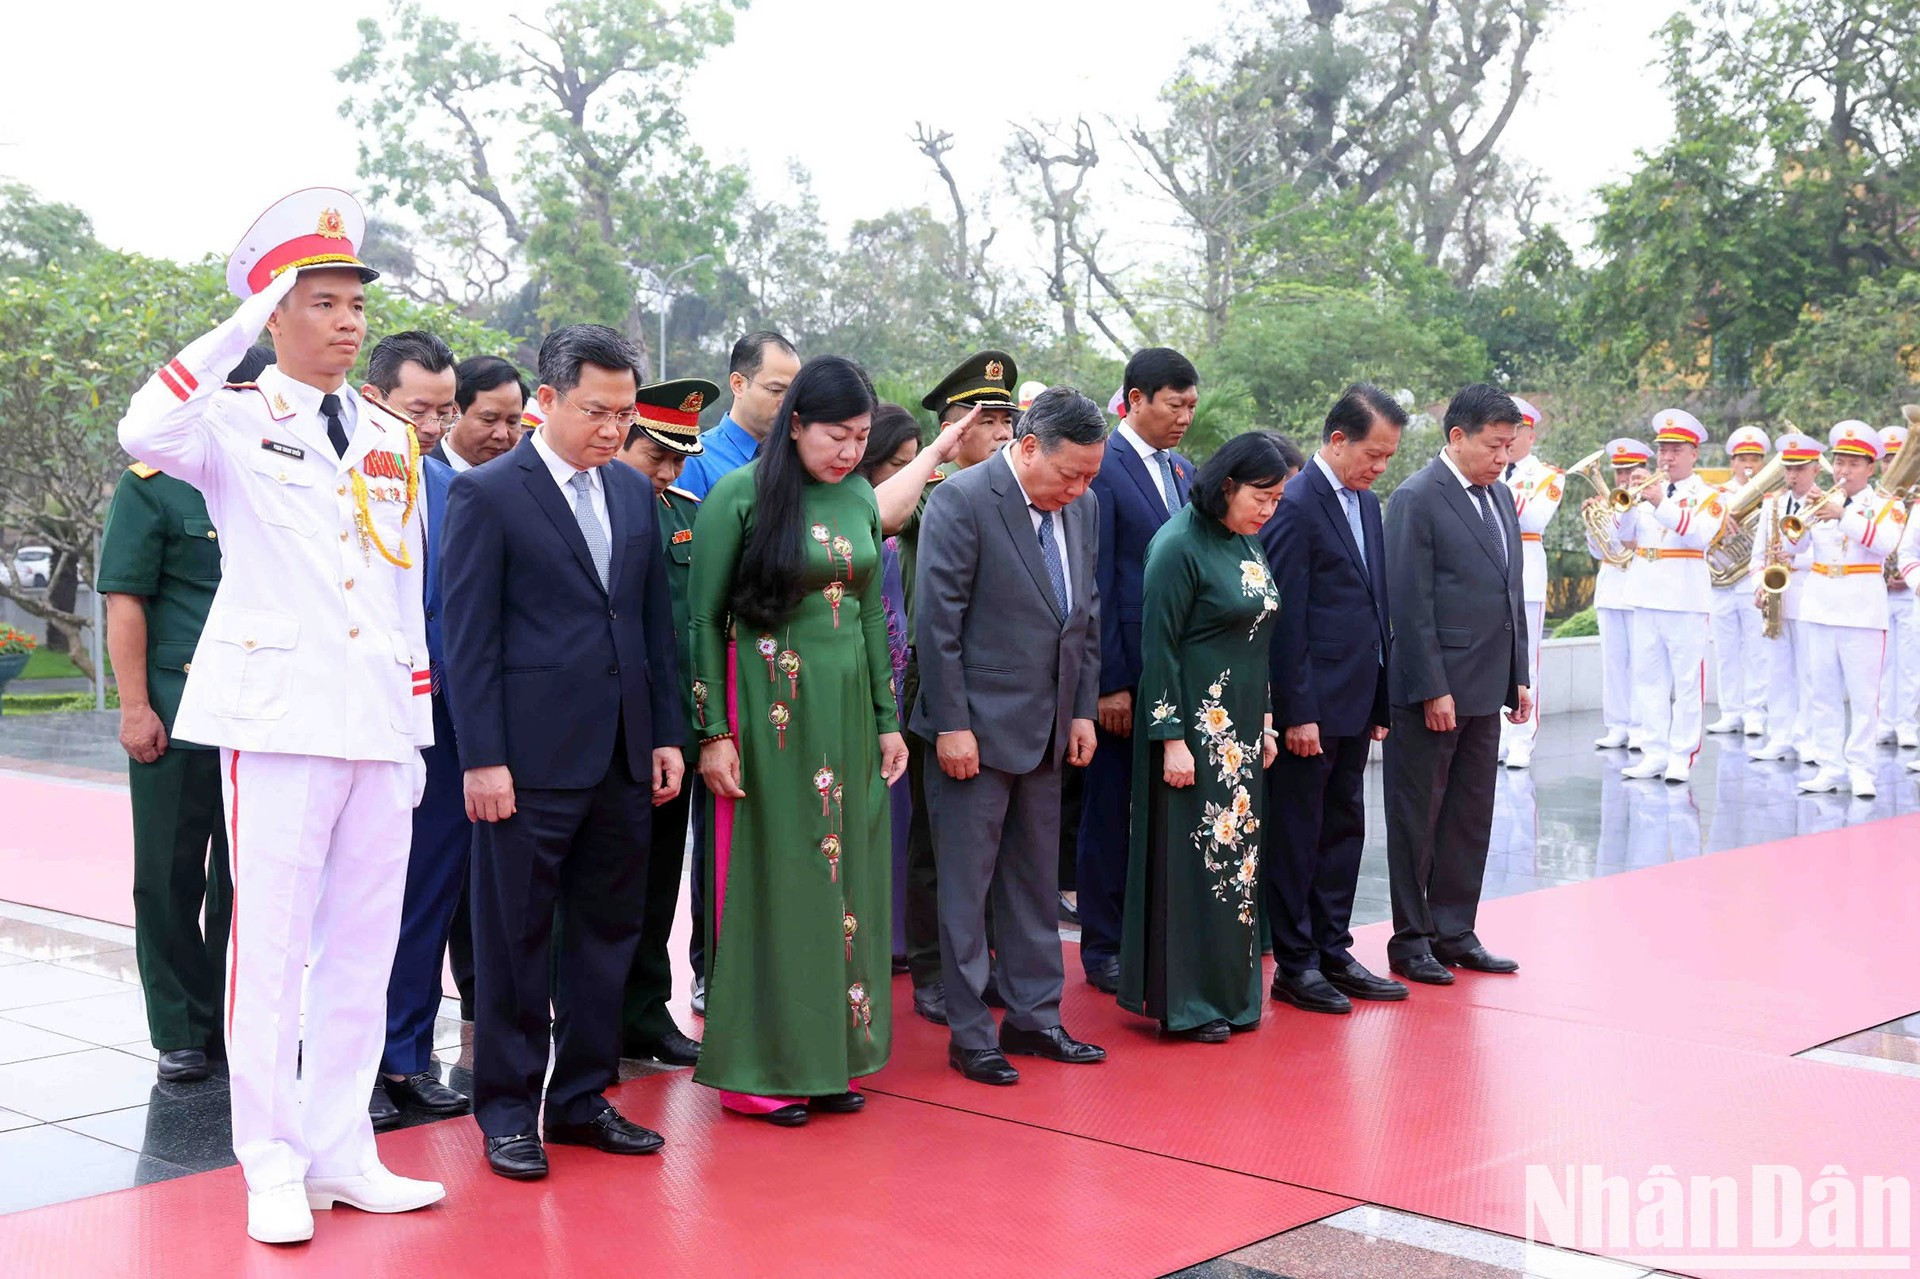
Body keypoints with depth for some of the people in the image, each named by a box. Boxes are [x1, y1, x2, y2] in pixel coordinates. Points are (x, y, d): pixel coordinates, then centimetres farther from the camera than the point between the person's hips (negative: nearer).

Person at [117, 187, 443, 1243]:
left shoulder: (392, 440, 16)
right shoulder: (235, 420, 1)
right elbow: (146, 433, -23)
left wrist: (418, 729, 15)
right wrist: (242, 324, -19)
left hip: (380, 720, 5)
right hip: (278, 712, -5)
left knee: (363, 948, 8)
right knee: (270, 946, -3)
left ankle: (340, 1156, 18)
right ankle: (273, 1171, 7)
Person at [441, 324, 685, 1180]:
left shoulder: (635, 492, 13)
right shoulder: (487, 493, -5)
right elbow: (469, 636, -8)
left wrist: (667, 734, 10)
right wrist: (482, 757, -13)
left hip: (623, 757, 6)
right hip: (530, 757, -6)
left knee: (608, 932, 12)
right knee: (515, 939, 3)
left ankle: (583, 1098, 23)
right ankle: (506, 1110, 14)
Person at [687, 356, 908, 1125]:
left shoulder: (860, 500, 8)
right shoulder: (739, 497, -8)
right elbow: (704, 618, -8)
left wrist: (887, 719, 12)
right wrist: (714, 731, -12)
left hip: (849, 706, 6)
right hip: (770, 707, -5)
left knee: (844, 877, 8)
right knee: (771, 881, 0)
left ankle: (830, 1056, 19)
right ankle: (761, 1069, 10)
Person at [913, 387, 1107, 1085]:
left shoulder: (1083, 507, 8)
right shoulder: (962, 501, -14)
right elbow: (937, 621, -15)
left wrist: (1083, 711, 11)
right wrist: (952, 725, -17)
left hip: (1047, 732, 7)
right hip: (977, 726, -7)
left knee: (1036, 883, 14)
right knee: (966, 888, 1)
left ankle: (1033, 1016, 25)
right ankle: (969, 1034, 10)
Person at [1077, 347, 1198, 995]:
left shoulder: (1184, 472, 13)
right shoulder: (1103, 469, -10)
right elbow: (1095, 583, -13)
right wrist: (1110, 683, -15)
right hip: (1127, 672, -6)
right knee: (1110, 809, 4)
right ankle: (1103, 948, 14)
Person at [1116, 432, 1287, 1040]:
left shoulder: (1249, 544, 11)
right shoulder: (1180, 545, -14)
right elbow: (1158, 646, -15)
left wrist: (1265, 722, 16)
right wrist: (1171, 738, -18)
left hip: (1241, 726, 8)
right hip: (1195, 725, -8)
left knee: (1236, 852, 11)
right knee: (1195, 858, -3)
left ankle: (1229, 992, 20)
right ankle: (1187, 1004, 5)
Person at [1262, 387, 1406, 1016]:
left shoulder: (1367, 503, 13)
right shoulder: (1295, 507, -14)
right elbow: (1286, 620, -16)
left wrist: (1379, 701, 14)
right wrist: (1298, 713, -18)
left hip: (1354, 703, 9)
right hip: (1310, 705, -8)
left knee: (1344, 829, 14)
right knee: (1297, 836, 2)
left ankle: (1333, 952, 23)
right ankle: (1294, 965, 10)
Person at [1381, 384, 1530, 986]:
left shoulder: (1501, 497, 14)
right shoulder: (1416, 499, -11)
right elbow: (1410, 604, -15)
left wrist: (1518, 677, 14)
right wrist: (1432, 689, -18)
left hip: (1485, 689, 8)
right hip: (1431, 690, -8)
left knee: (1471, 817, 12)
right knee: (1418, 817, 2)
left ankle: (1454, 932, 21)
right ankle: (1410, 939, 11)